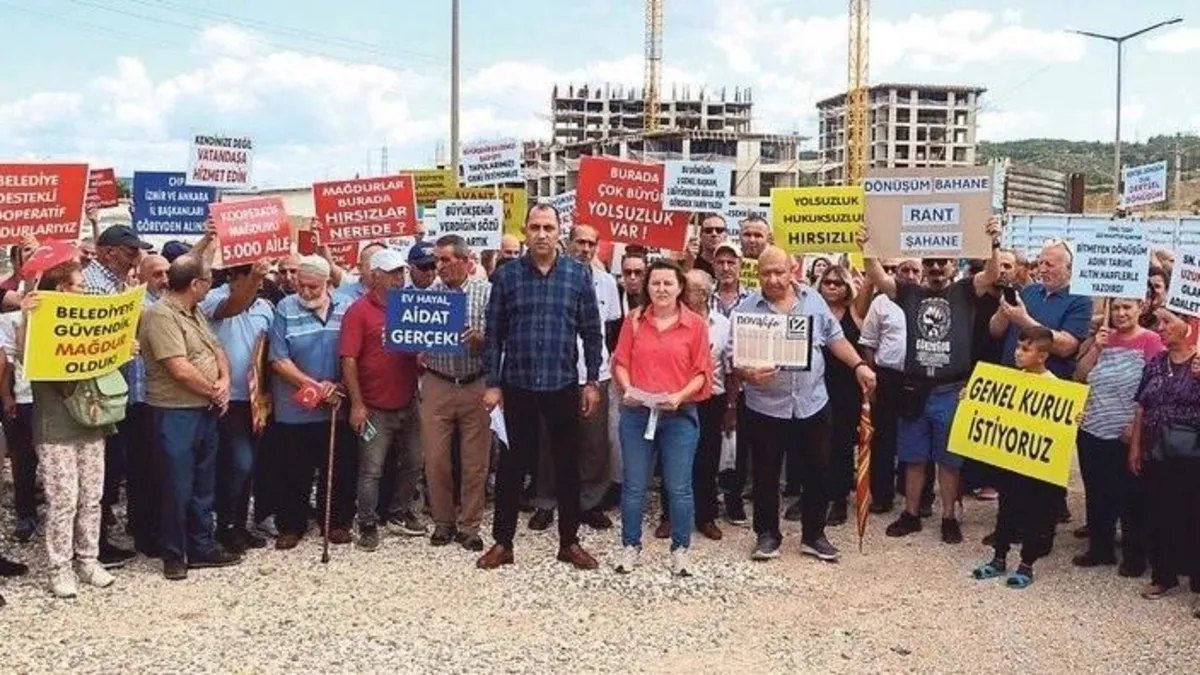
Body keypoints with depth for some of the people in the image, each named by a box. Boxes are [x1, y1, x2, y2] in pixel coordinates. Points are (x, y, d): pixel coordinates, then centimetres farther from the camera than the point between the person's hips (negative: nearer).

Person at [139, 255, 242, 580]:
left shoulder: (195, 313, 12)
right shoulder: (161, 315, -18)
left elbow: (216, 349, 15)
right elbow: (181, 370, -23)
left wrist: (224, 381, -5)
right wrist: (213, 392, -9)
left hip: (206, 411, 9)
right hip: (176, 415, -9)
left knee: (204, 485, 16)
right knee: (178, 488, 1)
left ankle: (202, 547, 27)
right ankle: (174, 555, 15)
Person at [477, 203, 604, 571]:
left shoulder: (579, 275, 1)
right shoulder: (506, 275, -1)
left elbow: (591, 332, 3)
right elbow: (493, 333, 0)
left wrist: (592, 381, 0)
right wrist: (492, 384, -4)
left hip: (563, 385, 1)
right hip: (517, 385, 0)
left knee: (566, 464, 9)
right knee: (512, 464, 8)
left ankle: (569, 541, 22)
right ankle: (502, 542, 19)